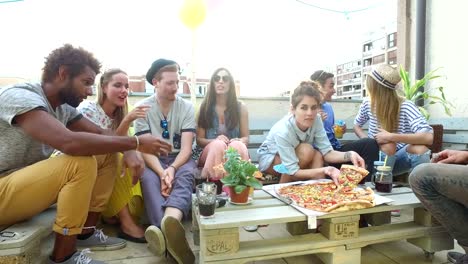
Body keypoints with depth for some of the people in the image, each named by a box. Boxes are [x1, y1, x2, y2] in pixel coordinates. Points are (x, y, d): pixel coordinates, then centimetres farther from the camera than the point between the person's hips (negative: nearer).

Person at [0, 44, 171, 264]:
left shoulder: (63, 108, 2)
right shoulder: (20, 97, -24)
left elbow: (101, 133, 4)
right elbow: (70, 142, -39)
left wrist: (130, 152, -18)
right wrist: (136, 143, -33)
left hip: (29, 180, 8)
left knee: (107, 155, -3)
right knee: (82, 162, -30)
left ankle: (86, 232, 3)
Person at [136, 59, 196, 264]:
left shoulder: (187, 107, -1)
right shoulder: (142, 107, -1)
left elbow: (186, 147, -8)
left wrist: (172, 168, -28)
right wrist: (161, 172, -27)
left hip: (179, 159, 0)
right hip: (153, 161, 0)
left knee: (186, 175, -35)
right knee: (149, 178, -34)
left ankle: (169, 223, -63)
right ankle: (168, 229, -56)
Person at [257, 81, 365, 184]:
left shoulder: (316, 120, -23)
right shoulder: (282, 131, -38)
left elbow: (327, 152, -21)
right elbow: (293, 171, -35)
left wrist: (350, 154, -40)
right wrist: (324, 170, -47)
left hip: (294, 156, 5)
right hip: (268, 159, -4)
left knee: (317, 155, -25)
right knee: (307, 150, -29)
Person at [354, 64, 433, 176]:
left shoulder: (406, 107, -18)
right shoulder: (367, 104, -7)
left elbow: (428, 137, -31)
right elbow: (357, 126, 11)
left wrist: (390, 136, -36)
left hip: (399, 157, -1)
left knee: (419, 148, -33)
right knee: (388, 146, -33)